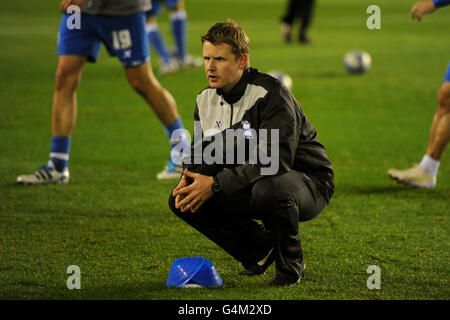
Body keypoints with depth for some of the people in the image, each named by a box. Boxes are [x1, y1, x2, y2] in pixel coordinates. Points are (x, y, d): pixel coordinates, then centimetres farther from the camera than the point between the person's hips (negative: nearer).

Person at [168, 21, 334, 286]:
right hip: (252, 183, 7)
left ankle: (290, 265, -13)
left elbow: (273, 160, -32)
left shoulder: (271, 94, -23)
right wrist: (192, 176, -17)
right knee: (181, 200, -8)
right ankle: (261, 248, 7)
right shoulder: (206, 100, 1)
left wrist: (215, 184, -35)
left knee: (269, 190, -43)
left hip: (307, 181, -7)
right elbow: (203, 152, 9)